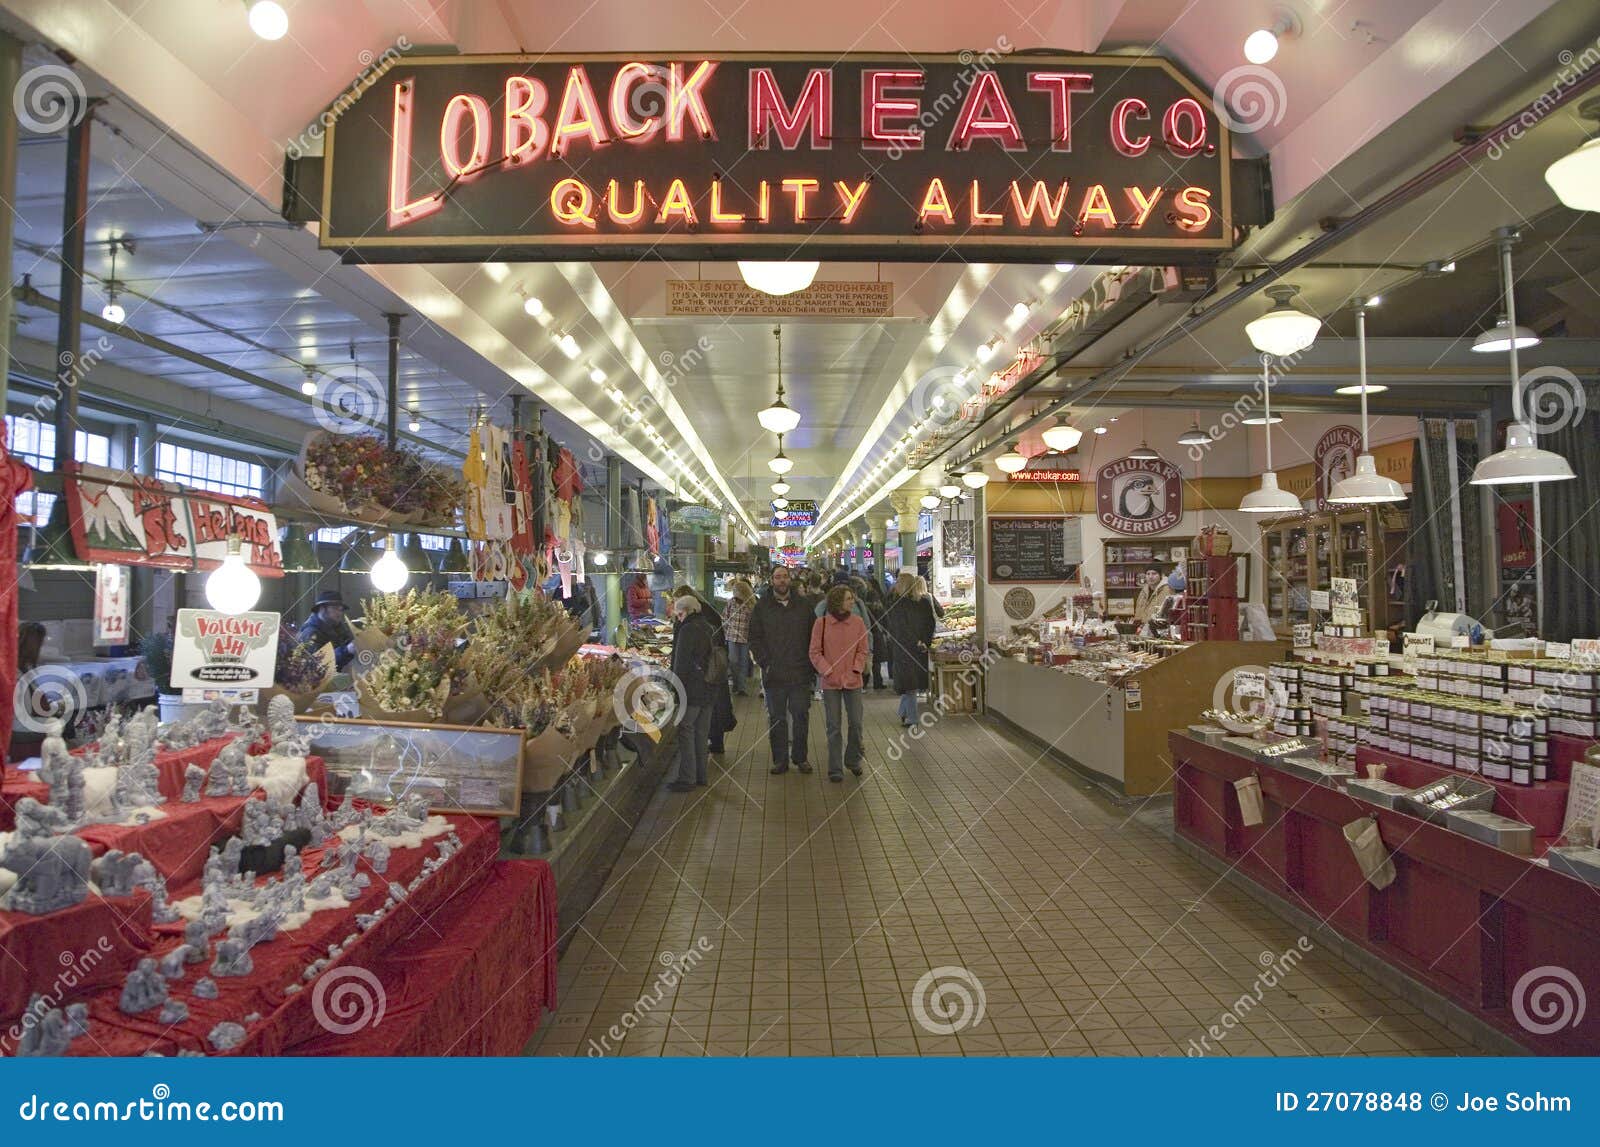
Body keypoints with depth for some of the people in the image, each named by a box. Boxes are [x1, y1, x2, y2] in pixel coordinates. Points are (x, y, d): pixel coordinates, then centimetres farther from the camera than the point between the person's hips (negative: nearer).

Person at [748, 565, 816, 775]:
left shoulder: (804, 604, 5)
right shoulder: (761, 607, 3)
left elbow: (813, 636, 7)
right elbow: (755, 639, 3)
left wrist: (811, 665, 1)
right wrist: (765, 662, -8)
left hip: (800, 673, 1)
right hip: (774, 674, 0)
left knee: (801, 716, 7)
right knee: (776, 718, 7)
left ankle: (799, 757, 20)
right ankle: (780, 759, 17)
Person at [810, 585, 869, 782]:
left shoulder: (858, 621, -1)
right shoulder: (821, 623, -6)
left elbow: (864, 650, 6)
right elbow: (815, 652, -2)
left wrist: (856, 670, -6)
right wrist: (828, 671, -11)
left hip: (853, 680, 2)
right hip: (830, 682, -2)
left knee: (856, 723, 4)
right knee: (833, 726, 4)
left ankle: (853, 760, 27)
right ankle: (835, 769, 14)